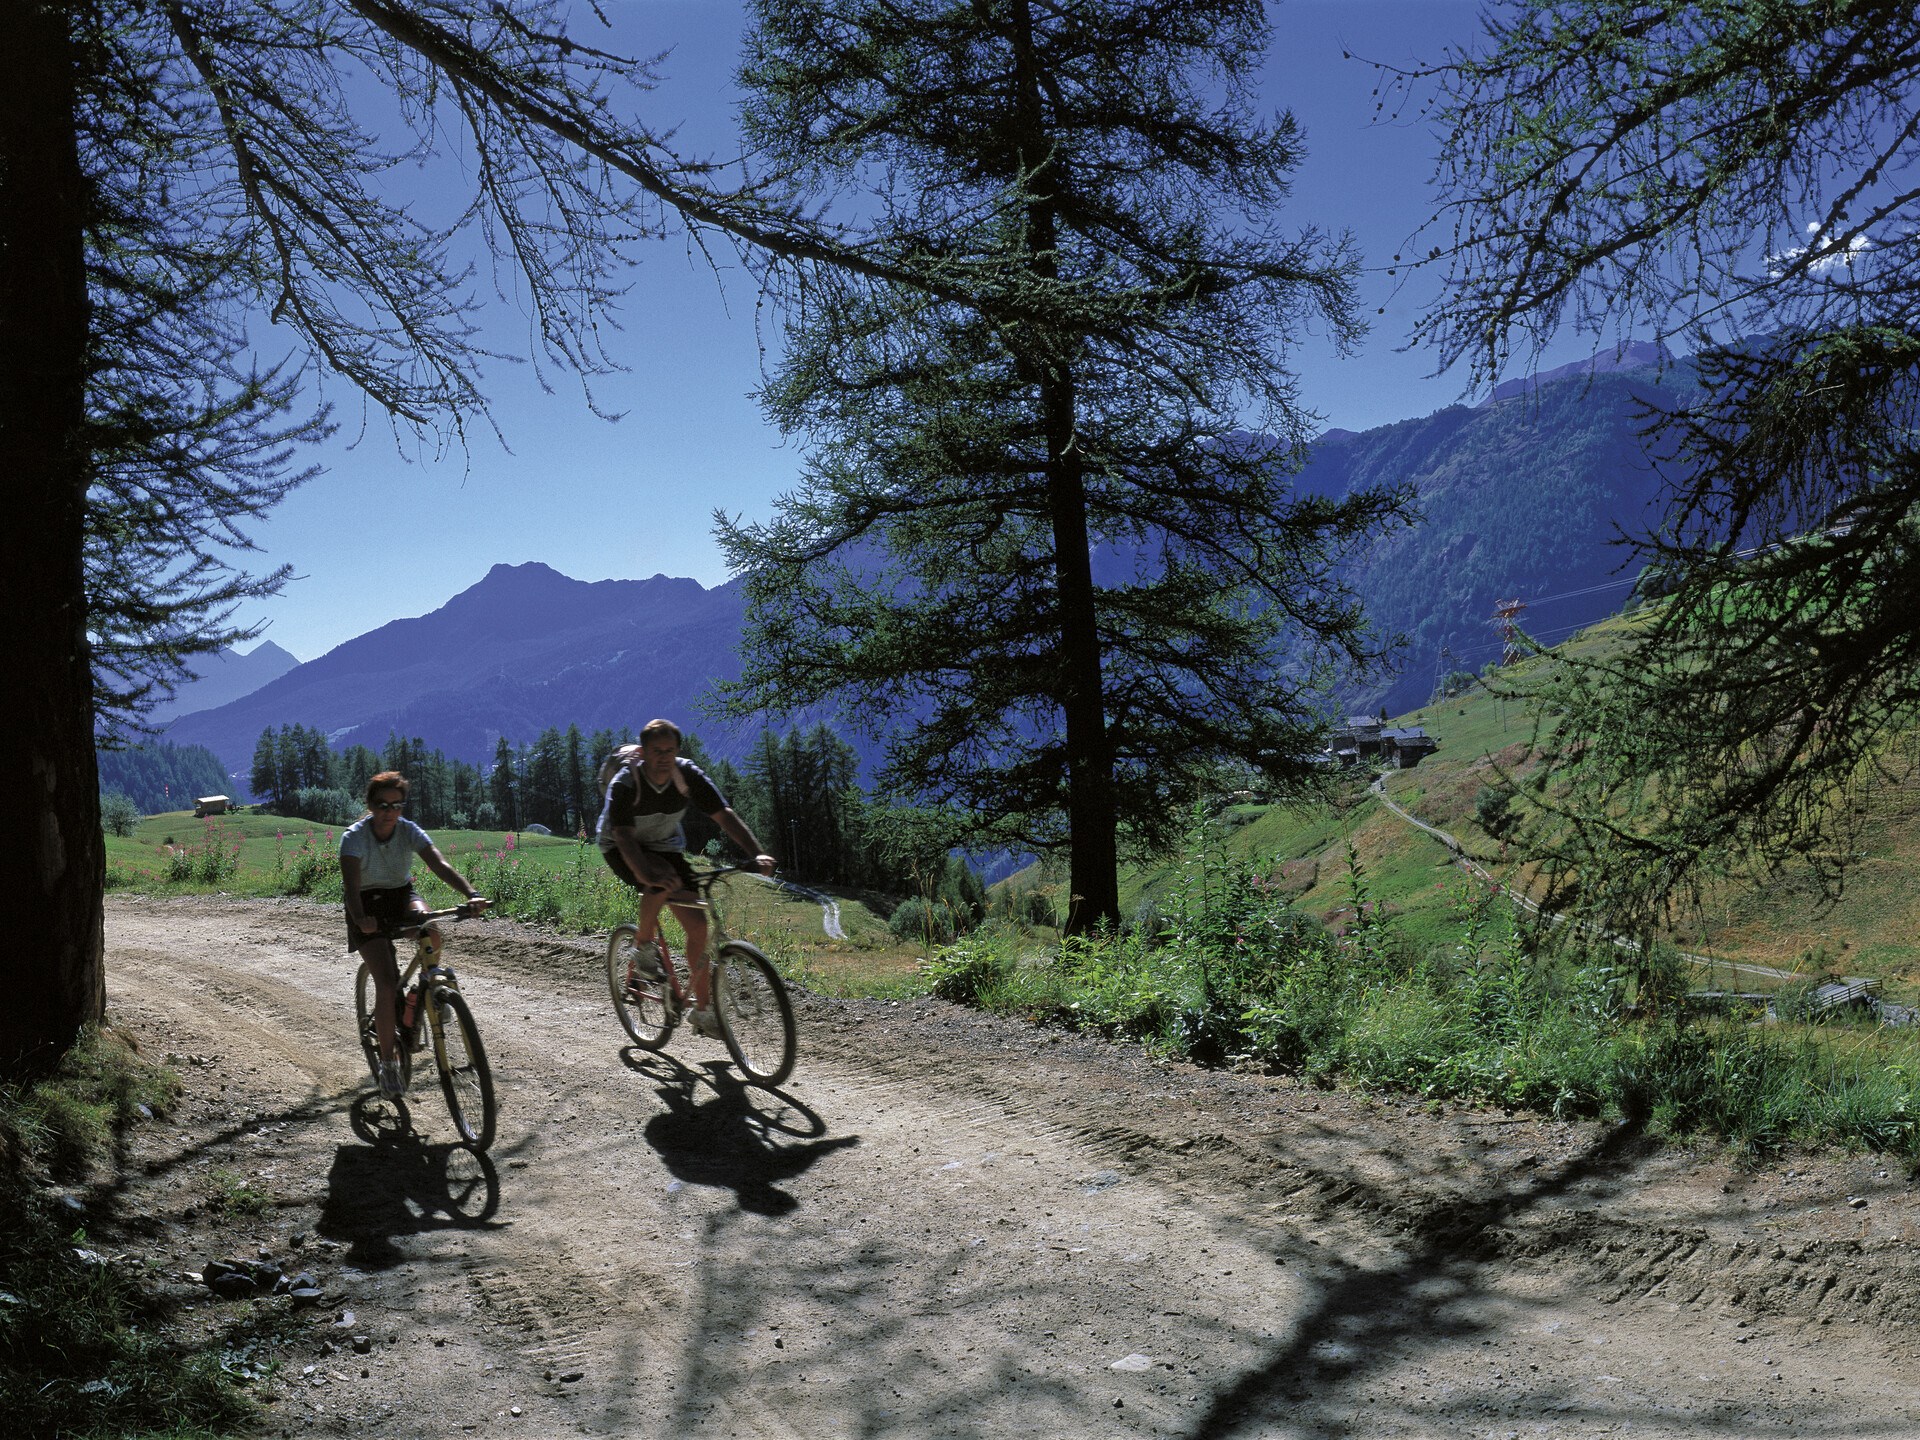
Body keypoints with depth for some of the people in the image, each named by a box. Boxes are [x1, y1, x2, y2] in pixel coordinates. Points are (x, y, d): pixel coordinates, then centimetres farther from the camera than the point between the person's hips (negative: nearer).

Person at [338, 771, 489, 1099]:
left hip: (401, 894, 3)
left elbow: (440, 864, -28)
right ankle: (388, 1063, -5)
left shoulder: (409, 831, -14)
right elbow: (351, 883, -33)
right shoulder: (354, 836, -20)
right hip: (368, 904, -2)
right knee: (386, 981, -18)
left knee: (430, 929, -33)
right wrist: (359, 917, -53)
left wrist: (471, 893, -44)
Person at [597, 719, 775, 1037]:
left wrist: (757, 853, -40)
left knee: (697, 925, -7)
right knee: (664, 881, -38)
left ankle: (703, 1010, 4)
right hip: (621, 850, -4)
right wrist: (647, 874, -57)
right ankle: (646, 946, -11)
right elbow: (624, 835, -39)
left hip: (667, 847, 4)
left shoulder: (689, 775, -20)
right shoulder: (624, 784, -28)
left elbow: (724, 815, -25)